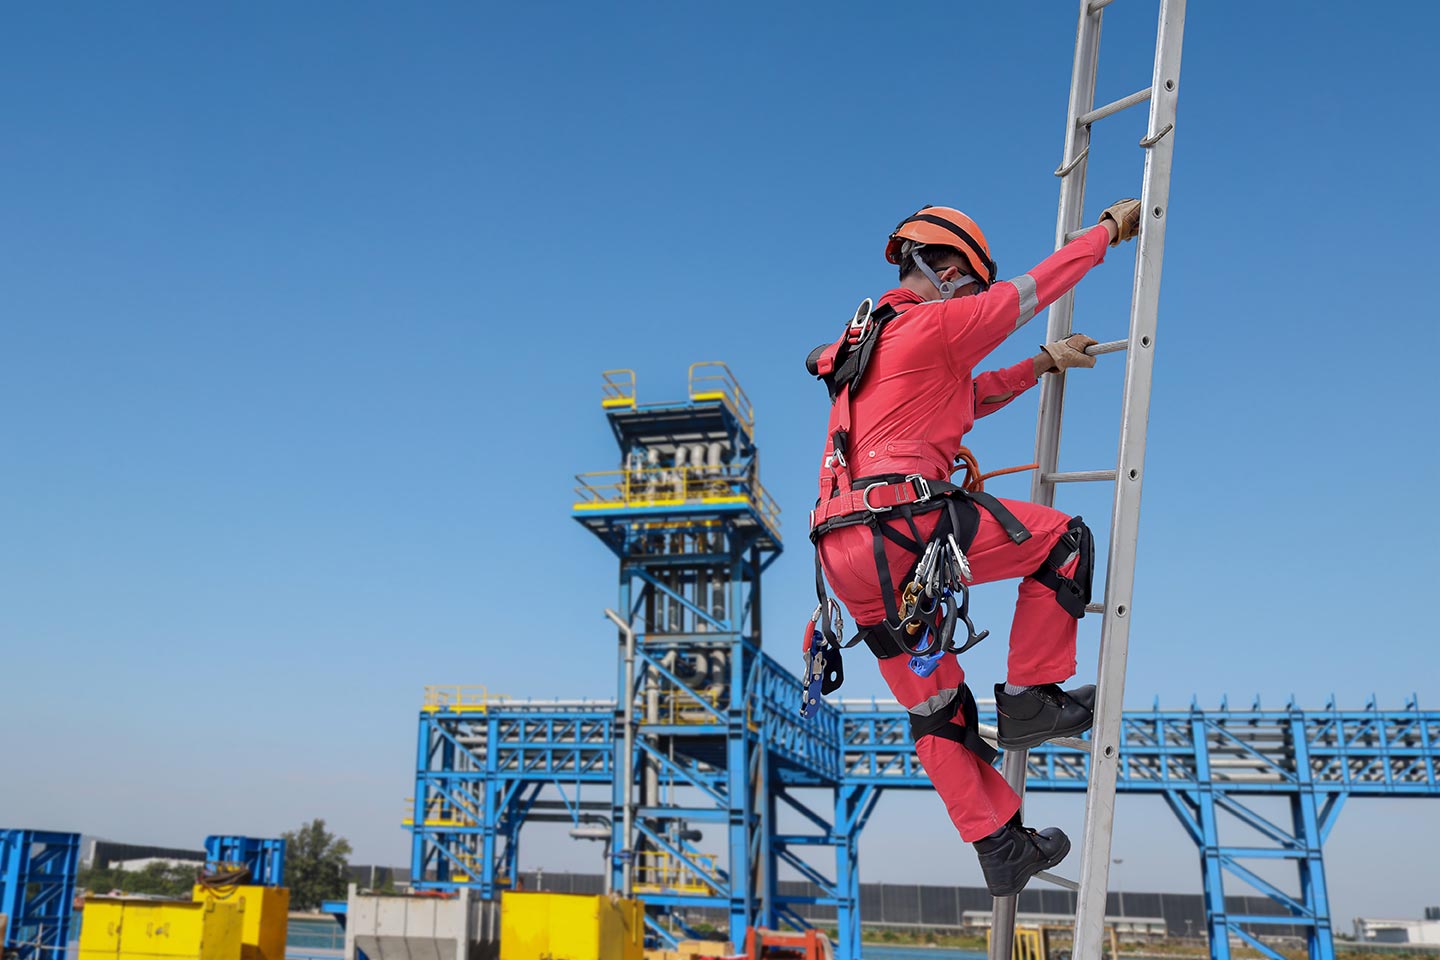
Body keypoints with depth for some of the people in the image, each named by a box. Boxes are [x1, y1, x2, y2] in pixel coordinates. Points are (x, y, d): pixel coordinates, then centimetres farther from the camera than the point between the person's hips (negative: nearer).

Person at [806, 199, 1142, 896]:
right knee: (1064, 539, 7)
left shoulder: (869, 345, 29)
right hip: (903, 526, -9)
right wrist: (1108, 227, 25)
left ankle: (1002, 849, 22)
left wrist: (1044, 364, 43)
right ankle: (1029, 701, 10)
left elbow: (968, 397, 40)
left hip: (847, 561, 9)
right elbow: (1033, 288, 10)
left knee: (936, 712, 16)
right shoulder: (935, 323, 1)